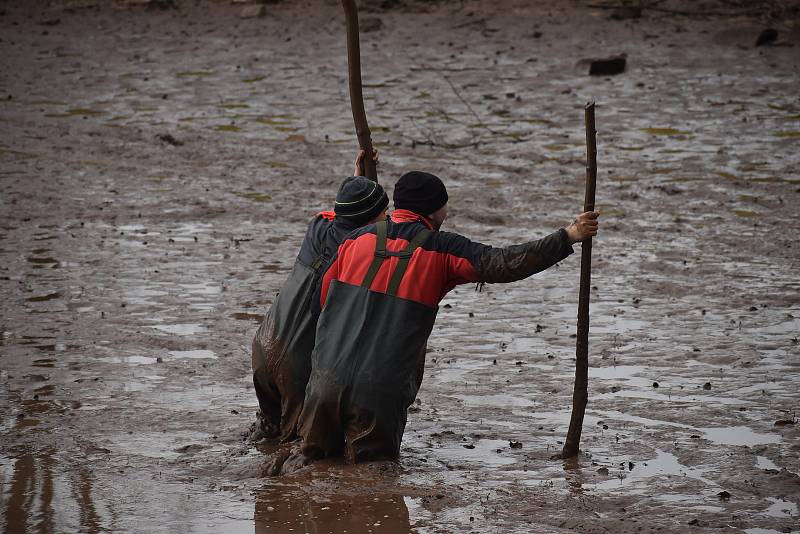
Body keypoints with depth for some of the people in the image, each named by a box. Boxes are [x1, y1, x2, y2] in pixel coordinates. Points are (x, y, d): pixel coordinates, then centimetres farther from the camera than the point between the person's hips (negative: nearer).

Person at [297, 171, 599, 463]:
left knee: (317, 449, 21)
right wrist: (567, 238, -8)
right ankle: (362, 449, -8)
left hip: (328, 373, 3)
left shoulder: (358, 239, 6)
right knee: (376, 459, 15)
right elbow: (505, 264, -11)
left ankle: (320, 445, -3)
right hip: (381, 391, -3)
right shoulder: (440, 250, -3)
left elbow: (321, 301, 10)